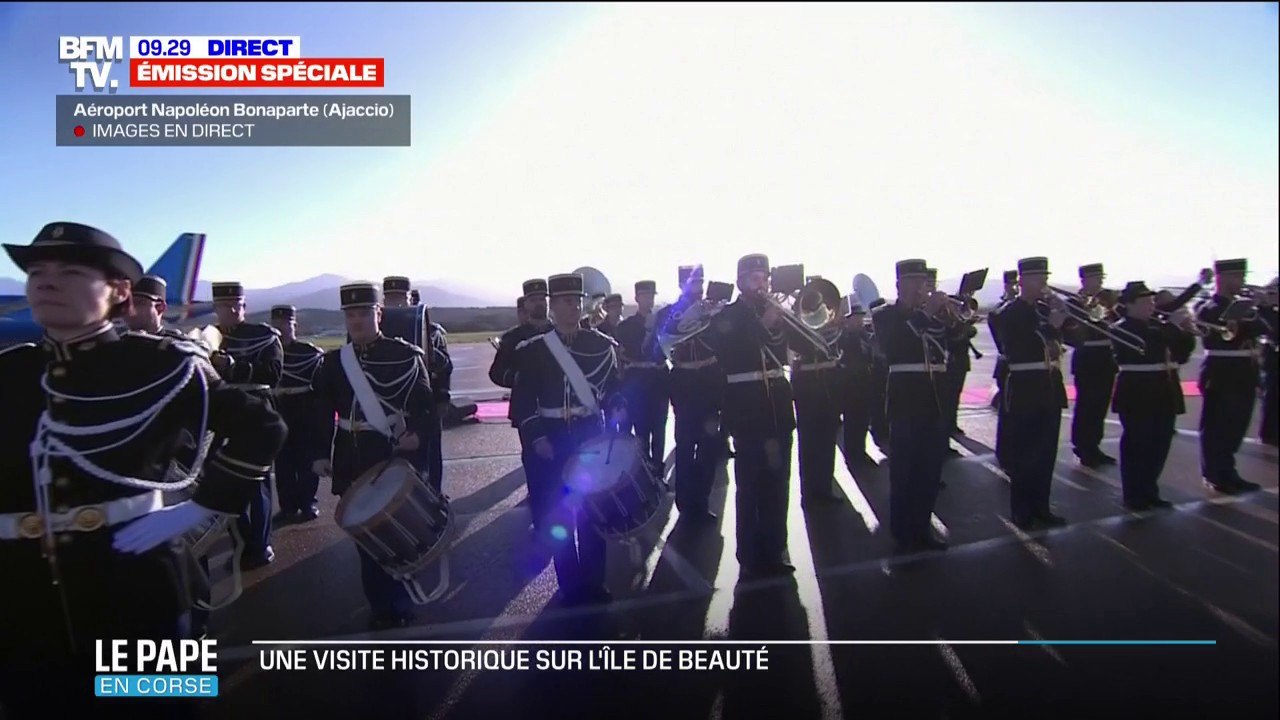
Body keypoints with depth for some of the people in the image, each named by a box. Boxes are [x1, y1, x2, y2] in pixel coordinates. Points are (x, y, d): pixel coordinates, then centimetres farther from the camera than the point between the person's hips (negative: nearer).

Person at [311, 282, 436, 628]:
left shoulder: (405, 354, -4)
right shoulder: (333, 361, 8)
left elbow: (425, 403, -7)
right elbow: (322, 412, 8)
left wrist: (416, 433, -24)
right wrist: (320, 454, 0)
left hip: (398, 456, -3)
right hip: (353, 461, 3)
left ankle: (401, 605, 19)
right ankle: (380, 606, 23)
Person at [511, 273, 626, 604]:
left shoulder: (601, 344, 3)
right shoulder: (533, 348, -5)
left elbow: (614, 388, 7)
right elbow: (523, 399, -5)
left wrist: (617, 410, -13)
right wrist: (535, 437, -15)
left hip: (592, 436, 2)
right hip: (553, 441, -2)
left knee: (593, 511, 10)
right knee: (559, 513, 6)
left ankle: (594, 581, 26)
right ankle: (571, 586, 21)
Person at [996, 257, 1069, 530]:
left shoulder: (1046, 309, 13)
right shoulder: (1010, 313, -6)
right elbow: (1015, 349, -18)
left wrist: (1064, 316, -5)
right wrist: (1051, 327, -20)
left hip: (1050, 386, 7)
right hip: (1025, 387, -7)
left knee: (1046, 451, 11)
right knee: (1023, 452, -1)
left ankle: (1040, 507, 21)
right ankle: (1022, 511, 8)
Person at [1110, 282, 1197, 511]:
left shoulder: (1158, 326, 14)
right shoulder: (1123, 328, -8)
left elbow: (1181, 354, 14)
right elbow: (1147, 343, -26)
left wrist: (1186, 330, -1)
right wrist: (1173, 325, -19)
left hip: (1164, 393, 7)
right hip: (1137, 395, -7)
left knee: (1159, 446, 11)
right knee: (1136, 445, -2)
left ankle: (1149, 492, 24)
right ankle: (1134, 496, 7)